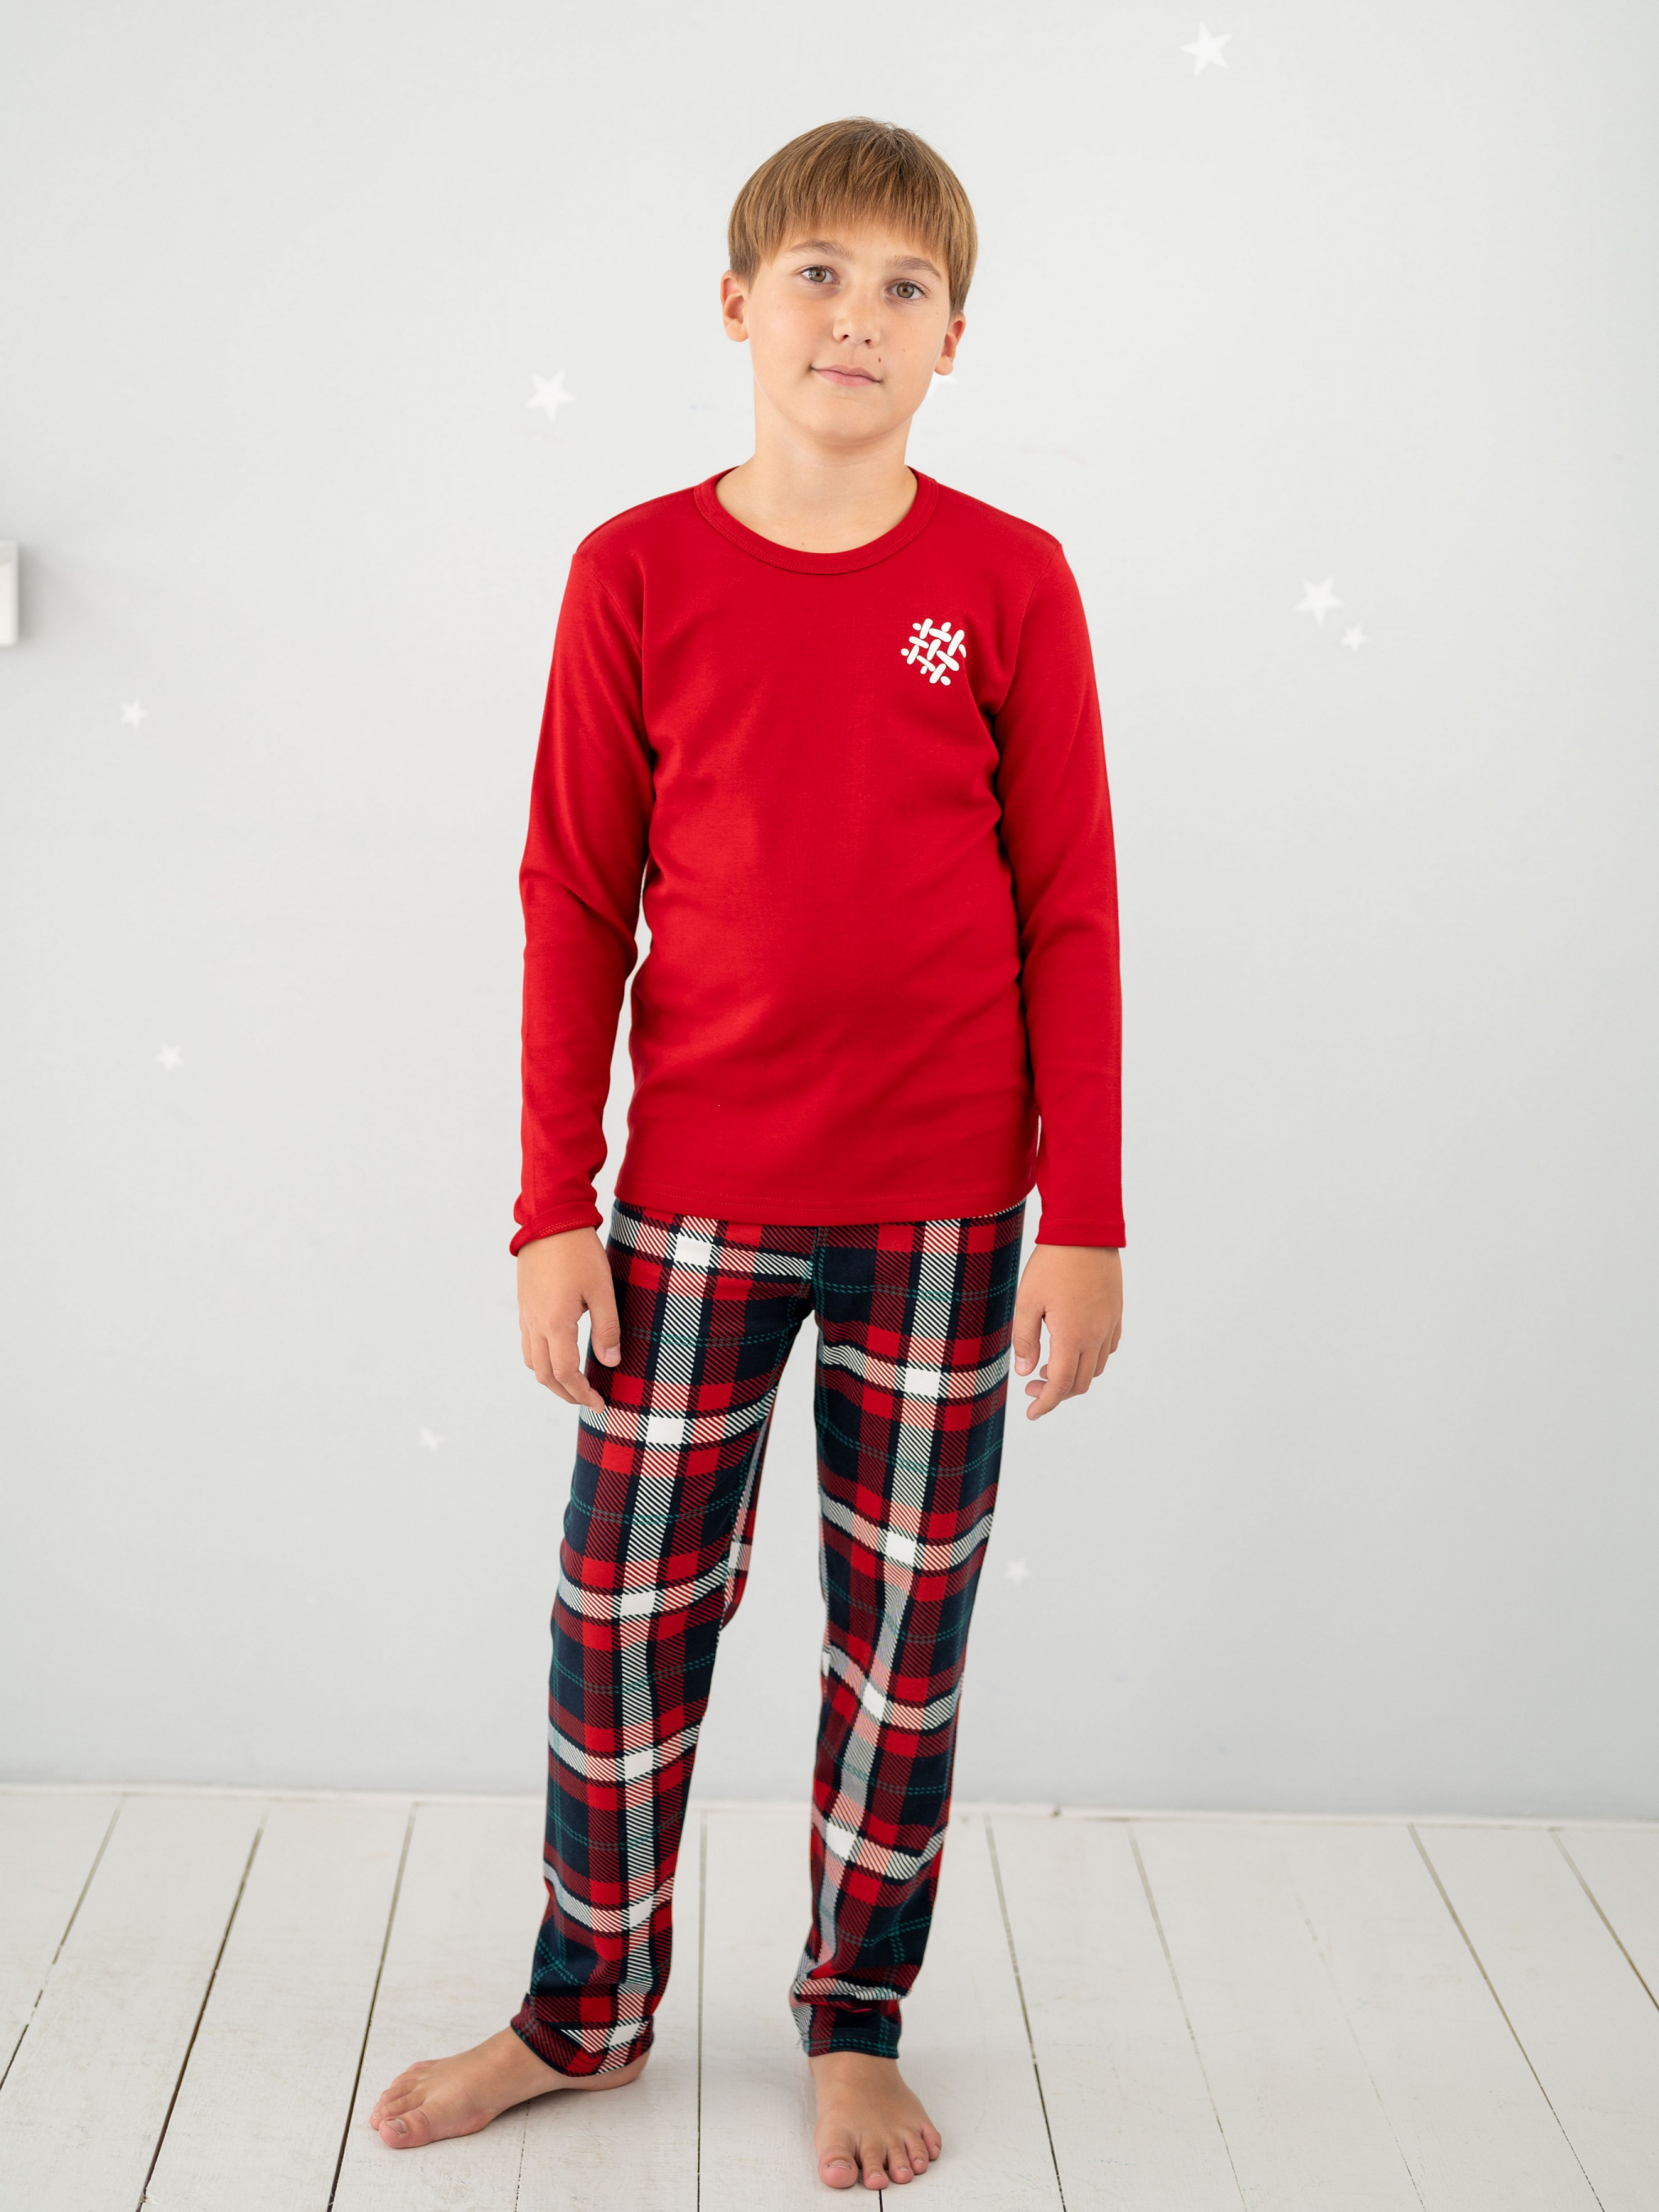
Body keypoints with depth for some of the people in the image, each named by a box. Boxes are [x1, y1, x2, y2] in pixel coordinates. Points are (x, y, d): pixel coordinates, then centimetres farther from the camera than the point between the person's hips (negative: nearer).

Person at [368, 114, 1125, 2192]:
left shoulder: (1010, 583, -2)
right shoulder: (635, 575, -1)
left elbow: (1071, 915, -1)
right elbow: (572, 904, 1)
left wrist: (1086, 1221, -3)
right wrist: (552, 1207, -1)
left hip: (944, 1210, 0)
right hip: (694, 1201, 1)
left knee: (906, 1630, 10)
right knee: (624, 1607, 8)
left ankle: (855, 2027, 29)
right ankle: (586, 2008, 30)